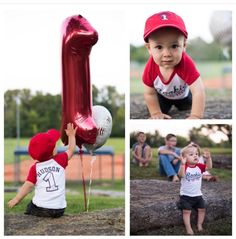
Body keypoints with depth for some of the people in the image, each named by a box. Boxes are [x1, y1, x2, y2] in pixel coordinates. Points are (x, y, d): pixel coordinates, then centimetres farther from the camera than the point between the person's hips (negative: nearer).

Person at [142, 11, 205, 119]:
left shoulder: (186, 64, -47)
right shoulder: (150, 67, -38)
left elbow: (198, 92, -49)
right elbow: (149, 93, -21)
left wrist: (195, 116, -54)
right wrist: (156, 113, -21)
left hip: (183, 94, 0)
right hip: (162, 95, 0)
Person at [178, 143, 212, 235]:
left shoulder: (199, 166, -2)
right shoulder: (185, 167, -17)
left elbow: (209, 167, -14)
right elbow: (181, 175, -35)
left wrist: (208, 158, -30)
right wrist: (183, 164, -50)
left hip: (197, 195, 5)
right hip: (186, 195, -5)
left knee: (202, 209, 8)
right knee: (186, 211, -10)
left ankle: (199, 225, 23)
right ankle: (188, 228, -4)